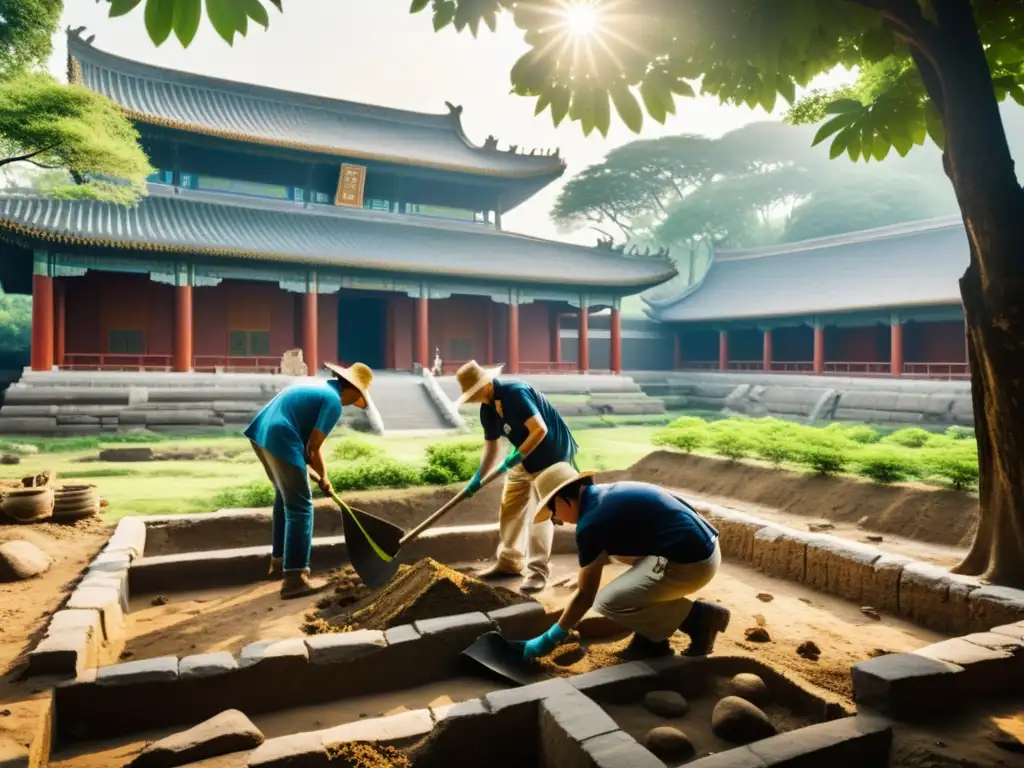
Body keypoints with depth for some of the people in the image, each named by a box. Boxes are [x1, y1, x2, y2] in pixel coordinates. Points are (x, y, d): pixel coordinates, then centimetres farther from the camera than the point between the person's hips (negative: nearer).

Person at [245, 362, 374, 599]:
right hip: (280, 440, -10)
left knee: (285, 497, 24)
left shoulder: (320, 387, 22)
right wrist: (324, 478, 8)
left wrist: (316, 472, 24)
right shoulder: (334, 401, -7)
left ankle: (279, 561, 34)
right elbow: (313, 448, -8)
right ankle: (294, 578, -6)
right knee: (300, 507, -4)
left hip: (261, 433, 10)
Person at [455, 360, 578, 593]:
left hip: (552, 456, -9)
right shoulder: (487, 409, -1)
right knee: (509, 509, 11)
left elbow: (540, 429, -33)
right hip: (524, 458, 9)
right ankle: (509, 561, 25)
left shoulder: (515, 393, -28)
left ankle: (538, 571, 0)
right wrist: (477, 479, -2)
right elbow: (491, 448, 5)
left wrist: (516, 456, -31)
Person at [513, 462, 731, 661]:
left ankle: (699, 617, 3)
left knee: (608, 602, -5)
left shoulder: (592, 522, -11)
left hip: (691, 562, -10)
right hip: (704, 547, 10)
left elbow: (585, 595, -5)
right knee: (615, 548, 23)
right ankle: (652, 640, 20)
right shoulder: (608, 494, 15)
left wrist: (548, 640, 4)